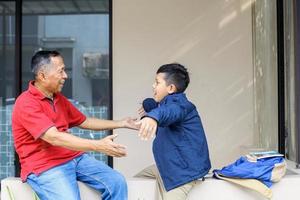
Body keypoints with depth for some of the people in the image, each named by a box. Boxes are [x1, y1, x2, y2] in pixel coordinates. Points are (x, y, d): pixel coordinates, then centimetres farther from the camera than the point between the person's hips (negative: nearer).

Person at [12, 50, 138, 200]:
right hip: (44, 166, -7)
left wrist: (121, 123, 19)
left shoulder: (58, 98, 14)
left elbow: (84, 122, 24)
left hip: (74, 157, 8)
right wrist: (98, 146, -32)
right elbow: (54, 138, -26)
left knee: (117, 182, -8)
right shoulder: (26, 103, -15)